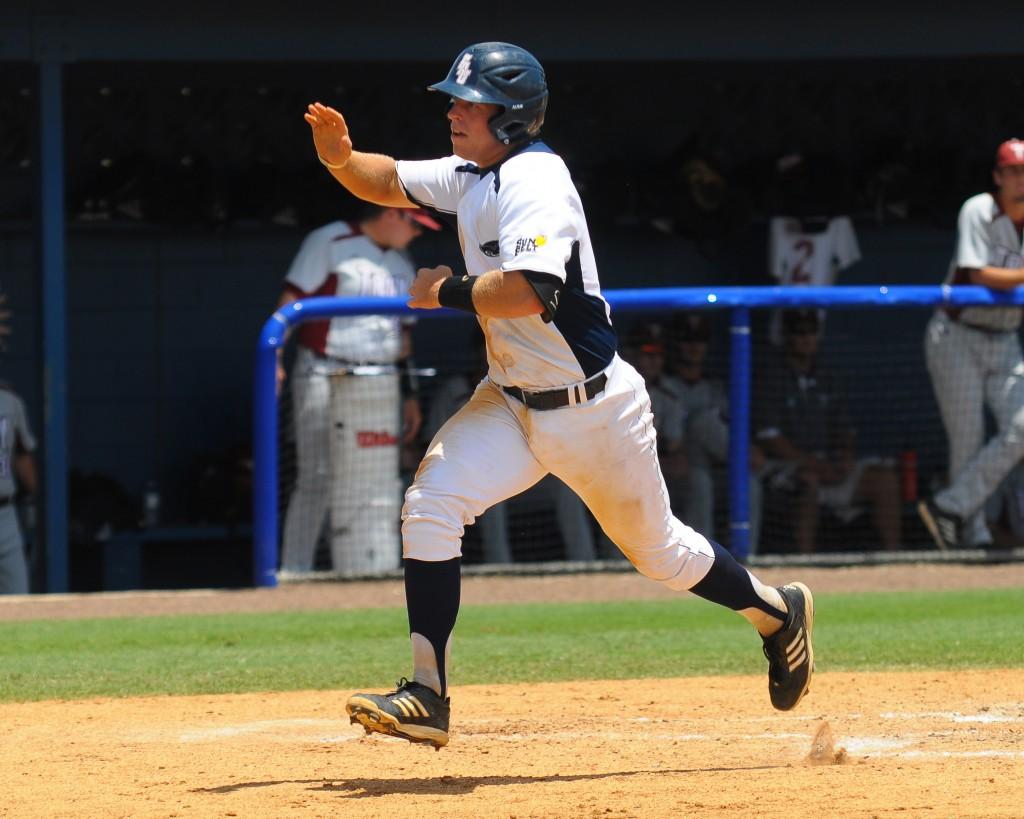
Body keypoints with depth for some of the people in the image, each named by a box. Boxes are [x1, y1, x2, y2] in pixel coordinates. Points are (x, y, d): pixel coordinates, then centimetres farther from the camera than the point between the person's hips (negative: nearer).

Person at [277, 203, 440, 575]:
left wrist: (410, 397, 17)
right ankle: (294, 573, -10)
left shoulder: (401, 267, 19)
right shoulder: (329, 244, -3)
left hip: (379, 387, 7)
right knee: (317, 476, -12)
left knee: (380, 484, 4)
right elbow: (291, 300, -10)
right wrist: (273, 359, -22)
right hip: (324, 377, -7)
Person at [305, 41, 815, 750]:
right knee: (430, 505, -14)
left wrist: (447, 292, -23)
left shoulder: (534, 180, -24)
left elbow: (528, 290, -37)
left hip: (595, 411, -8)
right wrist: (341, 156, -8)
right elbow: (388, 183, 13)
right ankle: (428, 697, -15)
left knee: (658, 550, 11)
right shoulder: (470, 175, 4)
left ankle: (779, 612, 39)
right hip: (514, 401, 8)